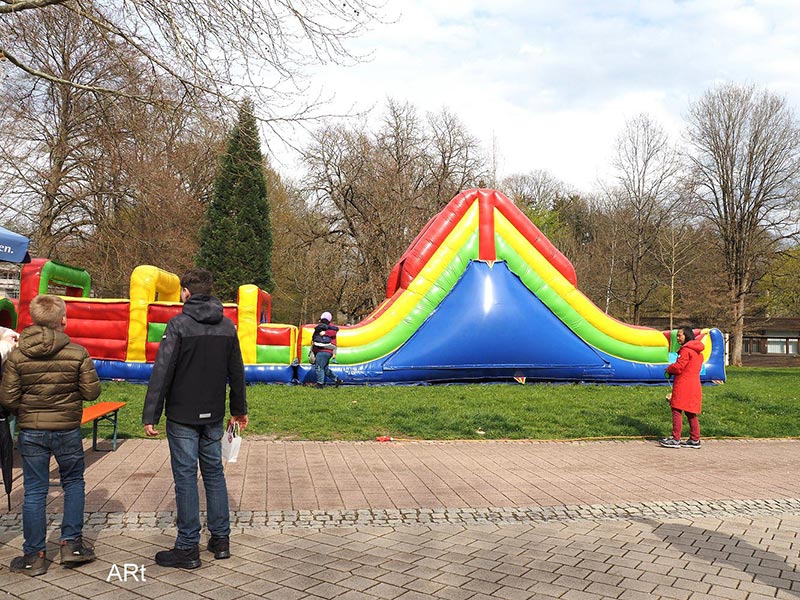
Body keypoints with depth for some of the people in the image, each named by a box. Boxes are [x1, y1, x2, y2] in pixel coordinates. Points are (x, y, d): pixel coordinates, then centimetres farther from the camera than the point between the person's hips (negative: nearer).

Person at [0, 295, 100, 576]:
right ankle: (71, 544, 17)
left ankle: (34, 556, 16)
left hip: (31, 431, 1)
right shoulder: (78, 353, -10)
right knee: (73, 483, 18)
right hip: (68, 429, -1)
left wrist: (23, 413, 14)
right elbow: (92, 392, -7)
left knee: (34, 492, 9)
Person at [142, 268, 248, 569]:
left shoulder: (179, 325, -12)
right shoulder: (228, 327, 5)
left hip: (182, 417, -5)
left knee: (185, 477, 1)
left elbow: (162, 372, -16)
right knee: (214, 473, 14)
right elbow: (236, 372, 12)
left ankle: (188, 549, 8)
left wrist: (150, 415, -12)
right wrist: (239, 409, 22)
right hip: (213, 417, 5)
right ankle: (221, 539, 21)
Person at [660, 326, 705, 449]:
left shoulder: (686, 350, -12)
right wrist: (672, 370, 15)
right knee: (691, 413, 12)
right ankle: (695, 439, 14)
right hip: (694, 385, 10)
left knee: (677, 411, -7)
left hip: (683, 386, -10)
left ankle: (676, 439, -9)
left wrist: (668, 370, 4)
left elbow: (678, 367, -16)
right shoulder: (698, 352, 19)